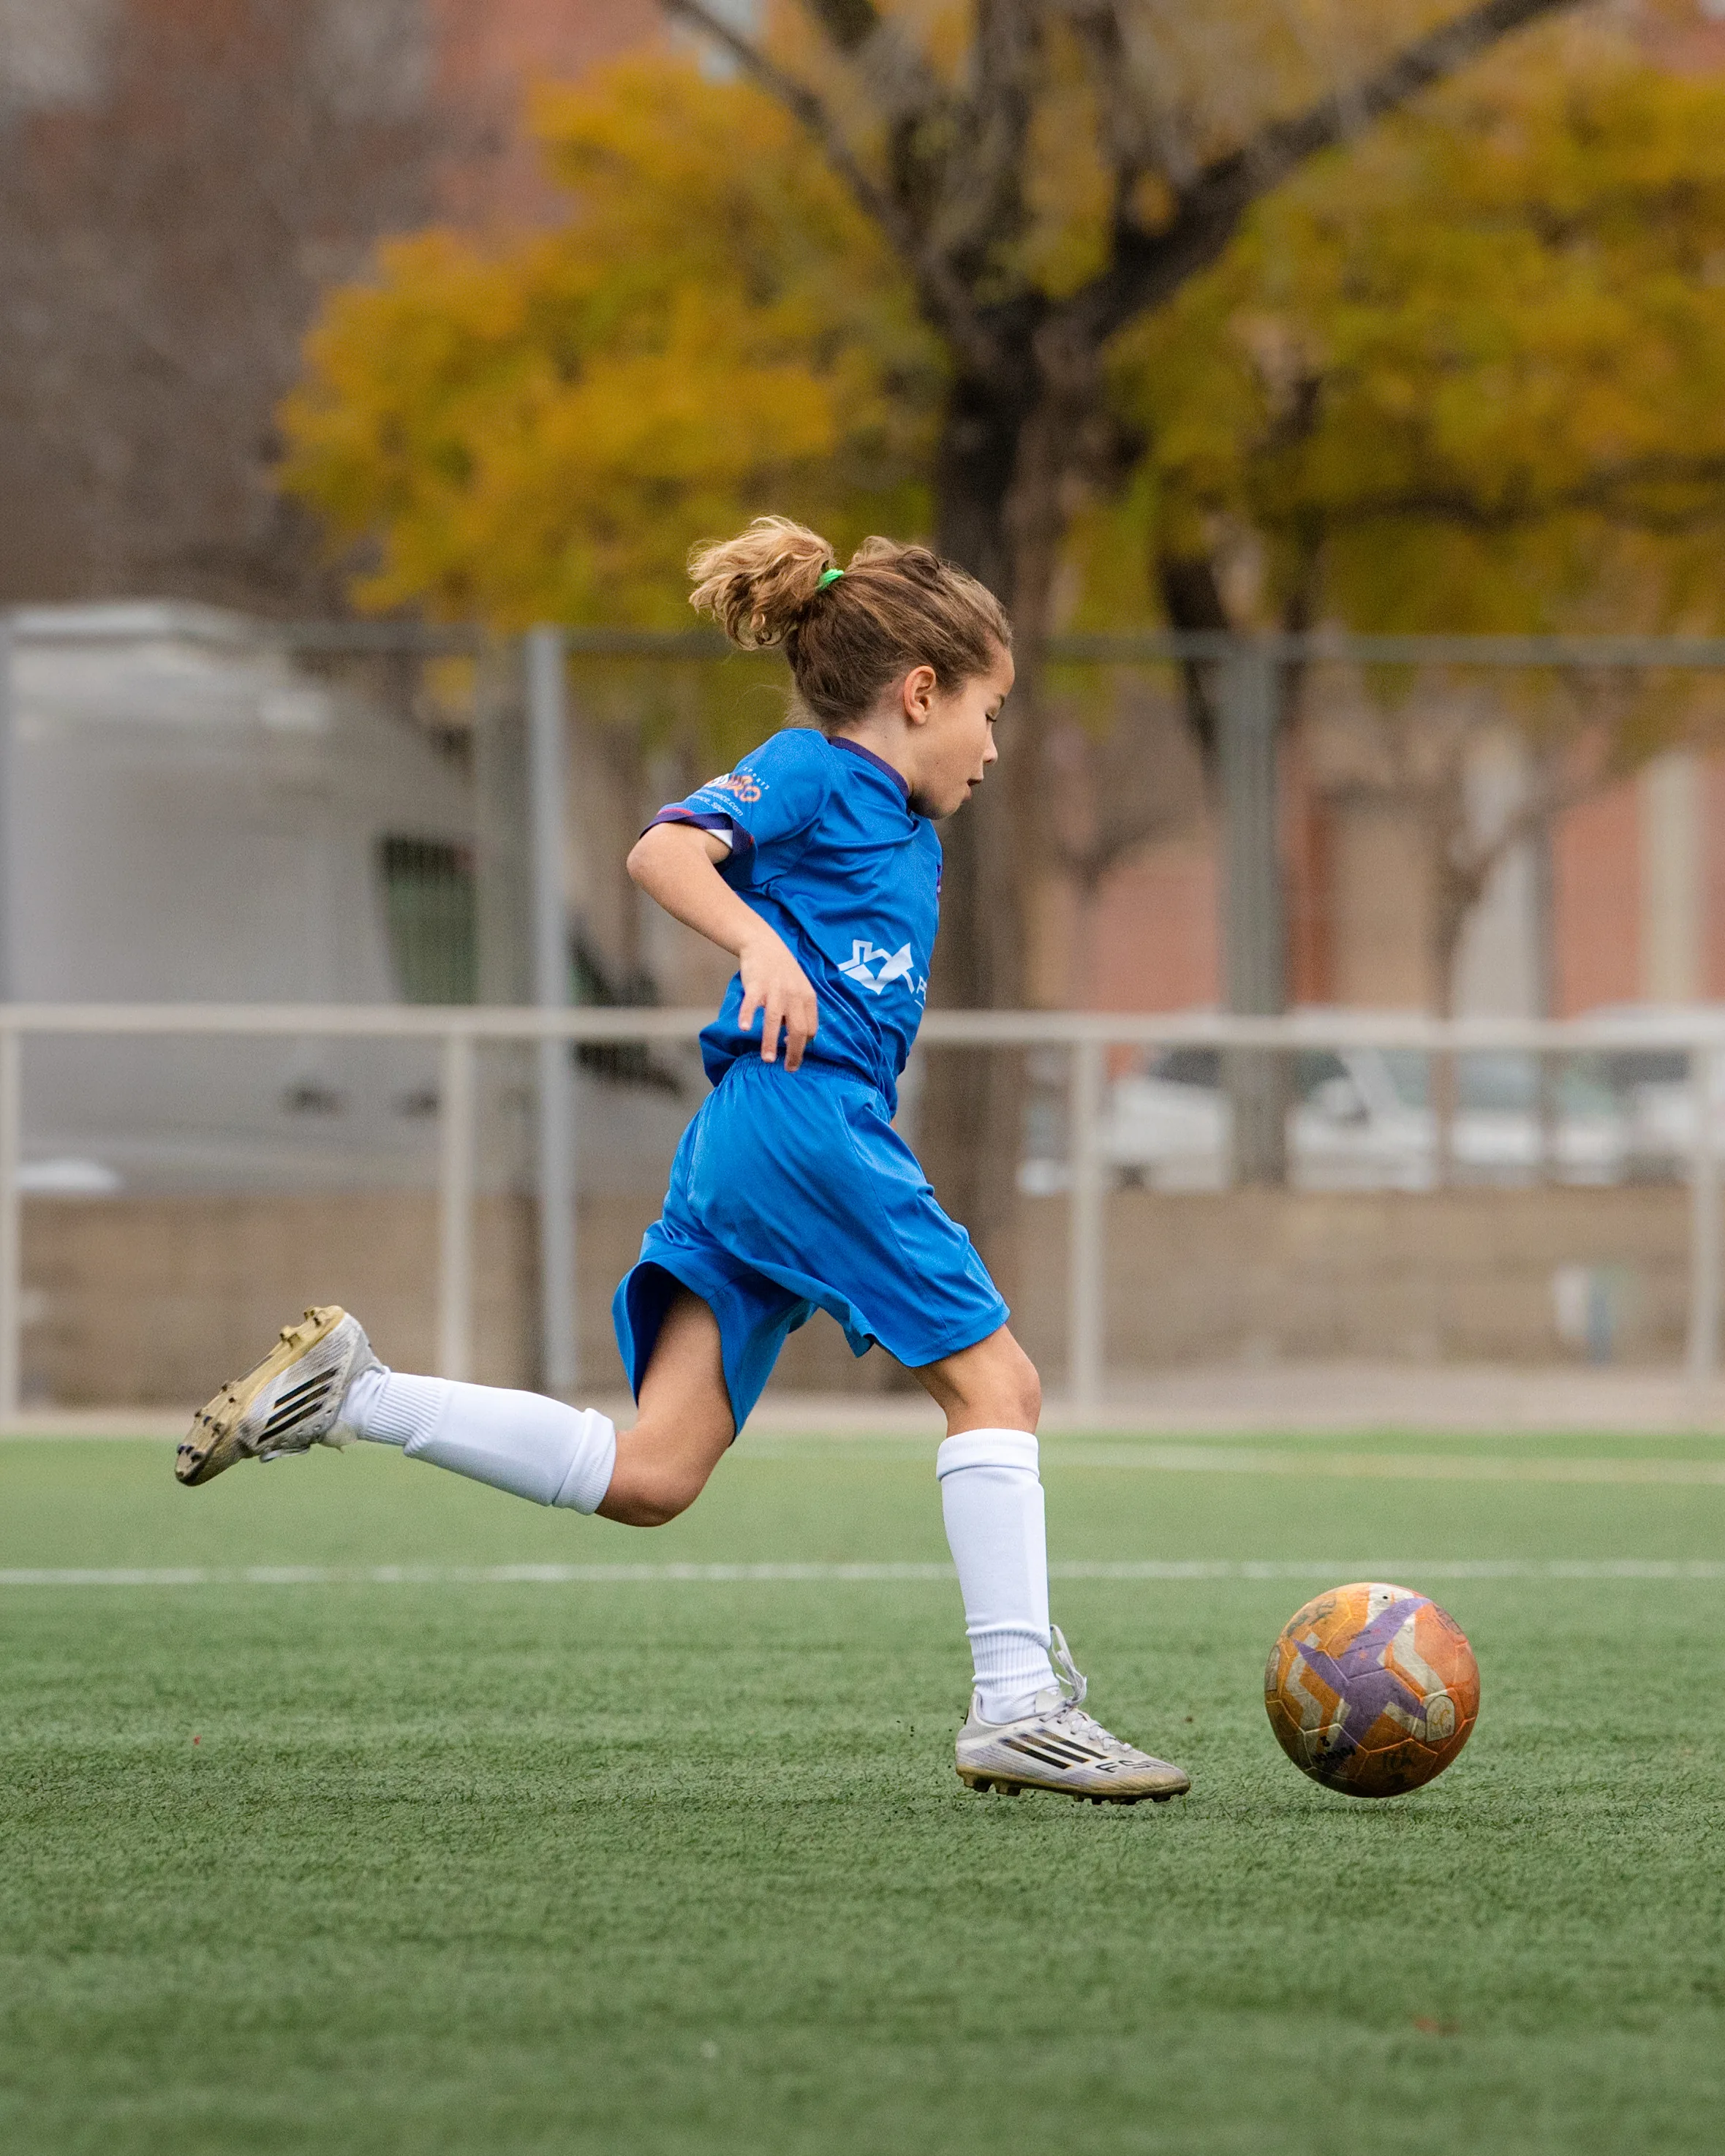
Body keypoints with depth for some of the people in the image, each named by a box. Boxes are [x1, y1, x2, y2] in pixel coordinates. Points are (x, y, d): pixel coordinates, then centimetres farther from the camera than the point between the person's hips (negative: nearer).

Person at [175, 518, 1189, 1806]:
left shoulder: (905, 831, 28)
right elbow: (666, 848, -15)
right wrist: (759, 940, -30)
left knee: (648, 1477, 1)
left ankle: (347, 1394, 1)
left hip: (738, 1162, 9)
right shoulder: (813, 770, 0)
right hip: (805, 1116, -9)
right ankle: (1020, 1709, -7)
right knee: (997, 1381, -5)